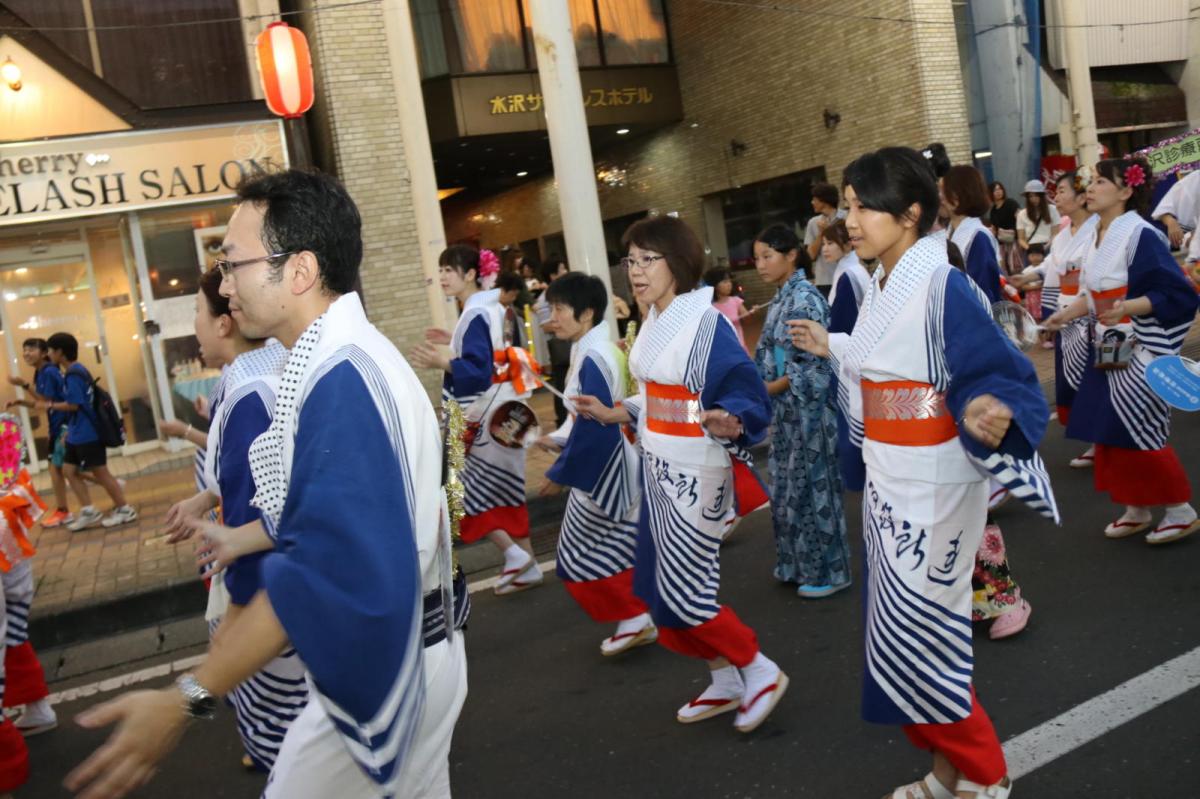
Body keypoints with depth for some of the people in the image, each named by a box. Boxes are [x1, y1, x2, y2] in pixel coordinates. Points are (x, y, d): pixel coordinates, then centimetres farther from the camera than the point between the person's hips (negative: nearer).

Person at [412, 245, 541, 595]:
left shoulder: (475, 315, -18)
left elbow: (478, 370, -25)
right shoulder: (489, 308, 11)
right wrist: (454, 342, 24)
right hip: (497, 410, 10)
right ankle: (527, 564, 20)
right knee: (500, 487, 15)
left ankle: (514, 553, 2)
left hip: (485, 416, -10)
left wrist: (443, 363, -37)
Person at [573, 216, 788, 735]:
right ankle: (725, 682, 31)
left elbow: (745, 395, -22)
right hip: (659, 471, 9)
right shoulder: (655, 323, 7)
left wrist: (729, 423, -41)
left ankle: (761, 673, 20)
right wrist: (615, 414, 17)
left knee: (684, 592, -2)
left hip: (696, 474, -9)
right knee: (660, 587, 14)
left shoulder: (706, 323, -18)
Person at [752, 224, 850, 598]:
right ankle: (799, 564, 28)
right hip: (785, 410, 9)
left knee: (812, 488, 1)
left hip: (806, 410, -9)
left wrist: (763, 391, -16)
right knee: (788, 487, 15)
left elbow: (814, 366, -20)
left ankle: (828, 571, 14)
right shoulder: (781, 300, 10)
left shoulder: (805, 300, -16)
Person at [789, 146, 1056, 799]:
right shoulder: (881, 287, 6)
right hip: (885, 487, 9)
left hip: (933, 492, -9)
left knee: (921, 642, 1)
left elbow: (1000, 378, -23)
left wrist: (989, 413, -43)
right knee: (897, 638, 16)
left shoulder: (944, 287, -19)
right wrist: (832, 348, 27)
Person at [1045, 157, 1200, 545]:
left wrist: (1127, 307, -31)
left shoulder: (1141, 236, -17)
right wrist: (1064, 315, 14)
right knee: (1112, 431, 10)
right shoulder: (1098, 236, 7)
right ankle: (1135, 510, 23)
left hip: (1140, 351, -8)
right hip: (1109, 349, 8)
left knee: (1139, 433, -4)